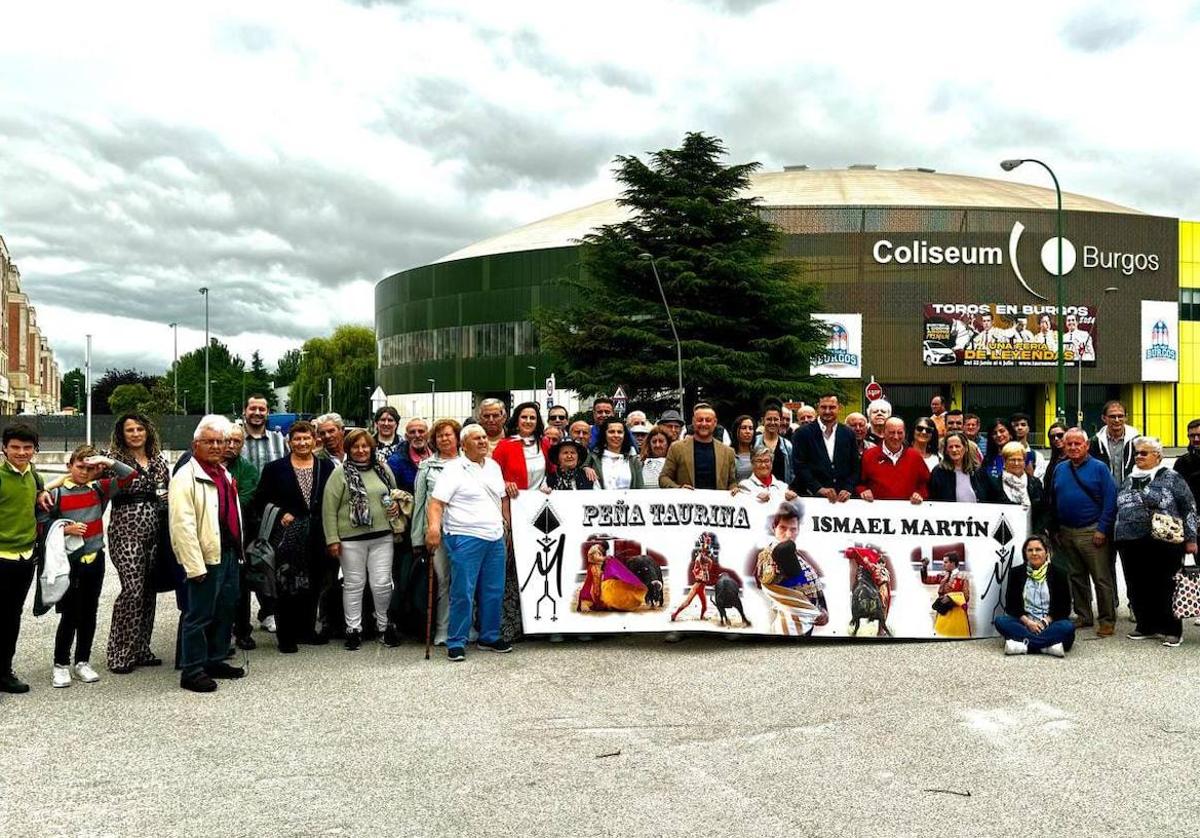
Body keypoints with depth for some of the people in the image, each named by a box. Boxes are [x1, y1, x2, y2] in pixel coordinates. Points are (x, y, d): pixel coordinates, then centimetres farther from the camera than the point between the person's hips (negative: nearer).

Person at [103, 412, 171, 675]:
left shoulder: (159, 460, 12)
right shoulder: (114, 458, -2)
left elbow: (168, 494, 21)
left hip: (154, 532, 5)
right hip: (126, 531, -5)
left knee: (149, 591, 8)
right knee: (133, 590, -11)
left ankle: (140, 650, 19)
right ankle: (119, 655, 1)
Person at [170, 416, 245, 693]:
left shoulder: (223, 473, 15)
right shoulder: (186, 477, -13)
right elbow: (182, 525, -19)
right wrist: (195, 565, -22)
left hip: (229, 553, 9)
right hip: (206, 557, -9)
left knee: (225, 610, 16)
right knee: (199, 615, -1)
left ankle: (215, 660, 28)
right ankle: (191, 671, 8)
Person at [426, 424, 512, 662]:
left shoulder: (494, 466, 14)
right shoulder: (454, 469, -6)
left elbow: (503, 497, 24)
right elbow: (436, 502, -13)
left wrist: (506, 522, 16)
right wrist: (434, 527, -27)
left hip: (495, 538, 6)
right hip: (465, 538, -6)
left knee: (494, 591, 10)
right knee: (463, 593, -5)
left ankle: (490, 637, 24)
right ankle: (456, 643, 5)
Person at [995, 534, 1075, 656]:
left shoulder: (1058, 572, 3)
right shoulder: (1016, 572, 7)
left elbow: (1064, 607, 0)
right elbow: (1011, 605, 3)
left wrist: (1045, 622, -15)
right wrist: (1028, 622, -14)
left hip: (1050, 623, -1)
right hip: (1024, 623, 1)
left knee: (1068, 626, -33)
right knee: (1000, 620, -27)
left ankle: (1024, 643, -38)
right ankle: (1048, 645, -35)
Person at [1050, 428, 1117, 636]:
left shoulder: (1099, 468, -4)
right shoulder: (1059, 469, 10)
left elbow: (1110, 500, -9)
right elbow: (1053, 501, 14)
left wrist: (1102, 530, -14)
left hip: (1092, 532, -5)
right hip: (1066, 532, 5)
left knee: (1102, 579, -3)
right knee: (1076, 577, 13)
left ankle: (1107, 620, 5)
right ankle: (1083, 615, 23)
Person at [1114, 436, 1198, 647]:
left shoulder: (1171, 478, -1)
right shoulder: (1129, 480, 16)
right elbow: (1120, 509, 24)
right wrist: (1119, 538, 21)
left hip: (1162, 544, -6)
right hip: (1132, 545, 6)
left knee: (1162, 588, -2)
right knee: (1138, 588, 8)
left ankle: (1172, 629, 10)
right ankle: (1147, 625, 21)